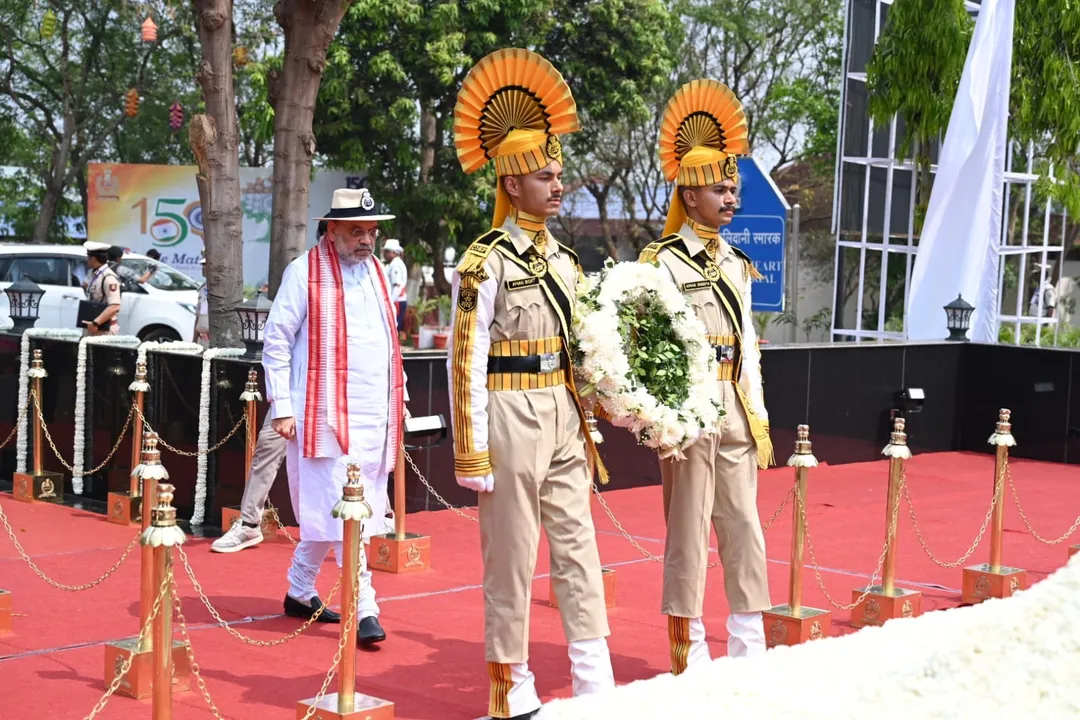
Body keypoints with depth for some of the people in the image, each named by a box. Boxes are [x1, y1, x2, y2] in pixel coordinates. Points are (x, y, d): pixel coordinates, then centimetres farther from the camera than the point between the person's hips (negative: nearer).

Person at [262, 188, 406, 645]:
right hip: (326, 413, -6)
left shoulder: (377, 272, 16)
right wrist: (282, 407, -8)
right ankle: (365, 608, -6)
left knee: (328, 510, 12)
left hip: (375, 415, 6)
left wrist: (399, 398, 18)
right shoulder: (305, 272, -4)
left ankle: (300, 591, 26)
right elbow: (276, 340, -4)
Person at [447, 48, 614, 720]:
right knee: (511, 560, 3)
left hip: (564, 419, 7)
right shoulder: (485, 262, -10)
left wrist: (587, 427, 15)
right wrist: (472, 453, -15)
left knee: (579, 551, 8)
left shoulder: (565, 259, 12)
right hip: (512, 417, -7)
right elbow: (467, 361, -13)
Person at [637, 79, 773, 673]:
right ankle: (690, 657, 11)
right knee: (687, 534, 1)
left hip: (737, 411, 7)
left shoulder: (736, 264, 14)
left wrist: (757, 415, 11)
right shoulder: (663, 262, -8)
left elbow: (747, 345, 16)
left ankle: (749, 651, 19)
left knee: (744, 529, 10)